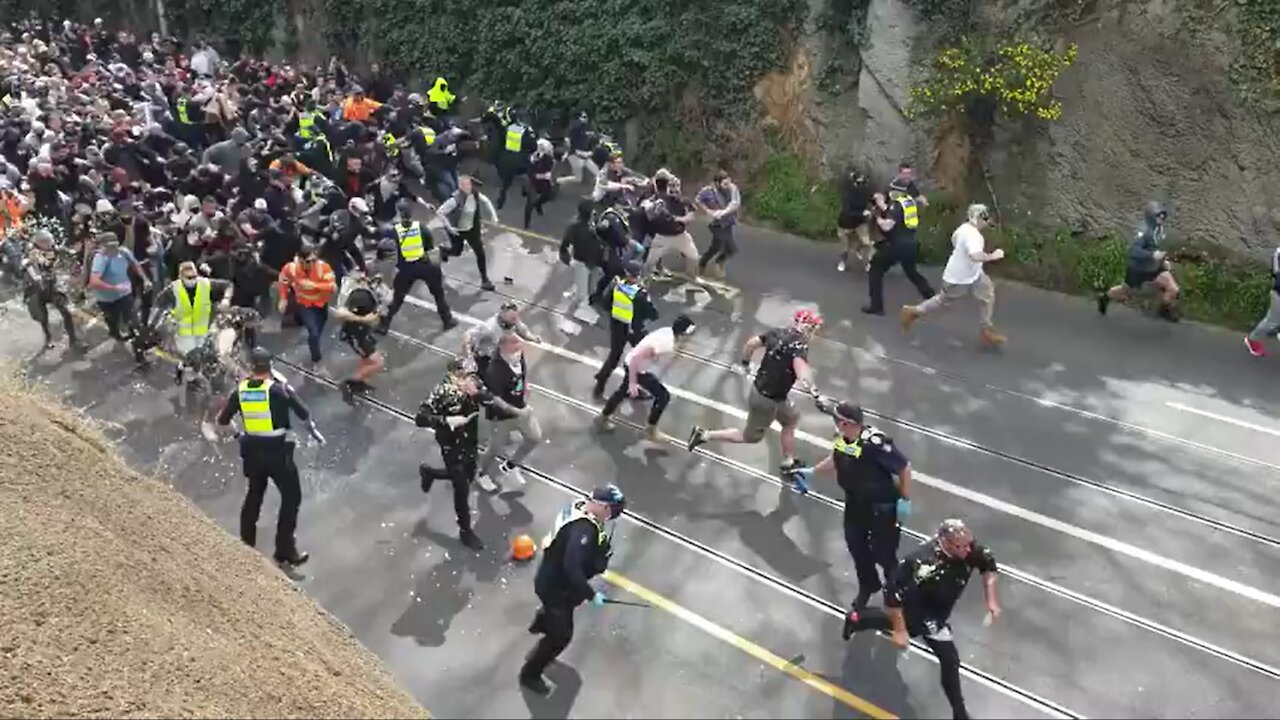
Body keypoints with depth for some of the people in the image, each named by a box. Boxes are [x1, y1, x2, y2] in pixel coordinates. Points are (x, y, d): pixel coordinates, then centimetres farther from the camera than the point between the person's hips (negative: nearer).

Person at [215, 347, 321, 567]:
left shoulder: (240, 390, -3)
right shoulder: (279, 388, -15)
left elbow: (222, 420, 7)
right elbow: (303, 413, -11)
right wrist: (314, 431, 6)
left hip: (252, 450, 5)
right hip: (277, 451, -5)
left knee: (254, 494, 24)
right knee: (291, 497, 8)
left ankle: (246, 543, 35)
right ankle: (285, 549, 8)